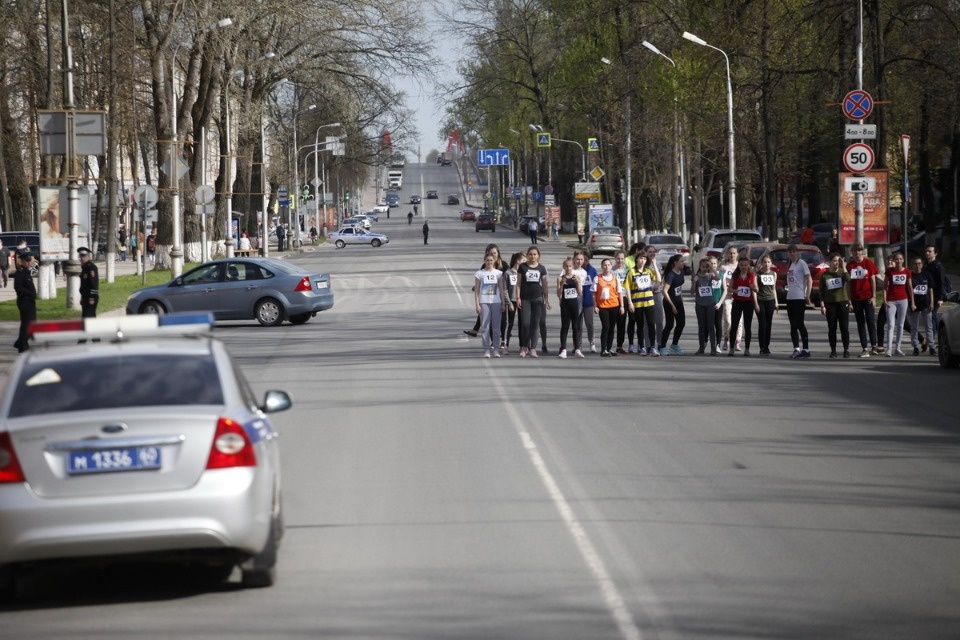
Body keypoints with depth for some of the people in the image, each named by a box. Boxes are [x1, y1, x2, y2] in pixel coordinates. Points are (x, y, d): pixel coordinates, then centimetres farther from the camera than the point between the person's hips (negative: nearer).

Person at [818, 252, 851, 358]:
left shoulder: (842, 272, 4)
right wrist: (822, 305, -3)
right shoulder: (824, 275, 5)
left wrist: (843, 266, -16)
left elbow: (848, 279, -19)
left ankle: (846, 349, 4)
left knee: (844, 327, -1)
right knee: (832, 328, 2)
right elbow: (821, 292, 5)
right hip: (830, 304, 1)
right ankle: (833, 350, 7)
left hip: (843, 302, -1)